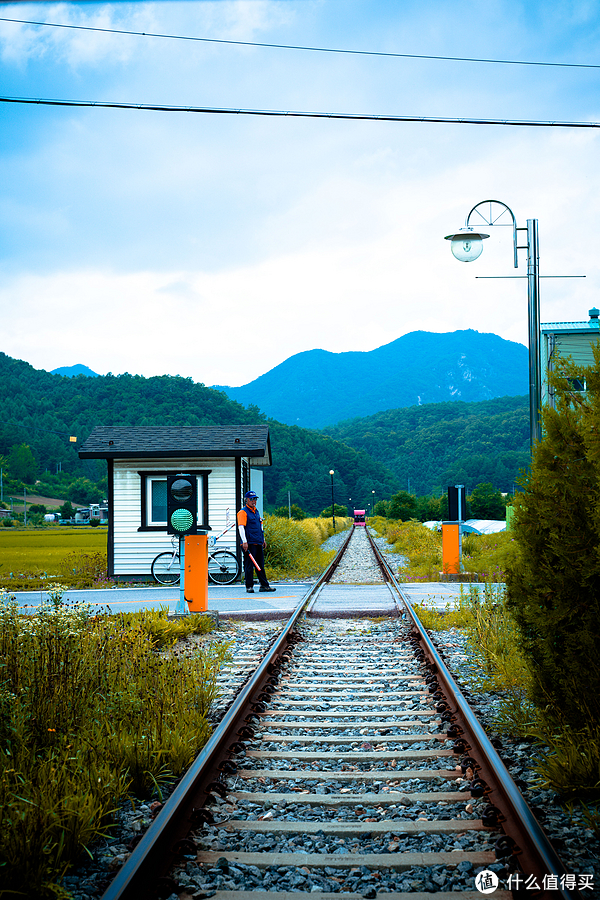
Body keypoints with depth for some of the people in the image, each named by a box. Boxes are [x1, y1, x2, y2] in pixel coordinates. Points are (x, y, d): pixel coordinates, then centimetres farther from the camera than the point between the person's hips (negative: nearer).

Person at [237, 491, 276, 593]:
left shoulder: (256, 512, 19)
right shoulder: (243, 512, -6)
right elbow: (241, 527, -15)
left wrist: (263, 539, 27)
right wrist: (244, 542, -23)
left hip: (258, 543, 8)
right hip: (249, 544, -8)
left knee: (261, 565, 10)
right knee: (249, 565, -6)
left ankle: (264, 585, 13)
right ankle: (249, 586, -2)